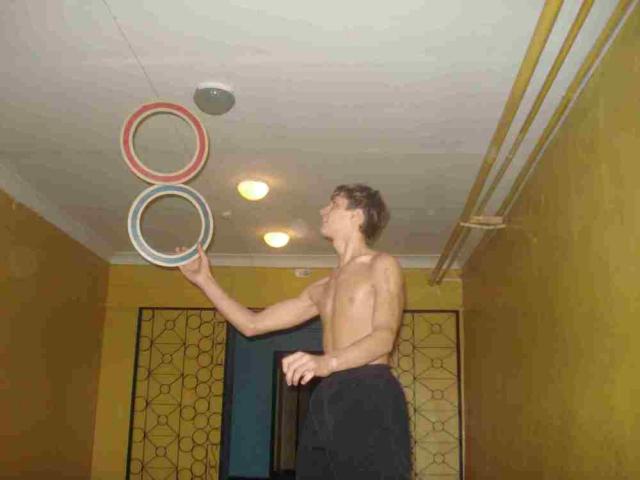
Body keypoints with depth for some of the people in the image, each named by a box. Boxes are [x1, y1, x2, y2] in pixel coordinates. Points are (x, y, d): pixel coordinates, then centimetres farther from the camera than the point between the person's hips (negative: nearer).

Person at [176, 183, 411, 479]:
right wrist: (204, 280, 26)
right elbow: (252, 324, 28)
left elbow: (384, 337, -11)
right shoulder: (321, 289, 27)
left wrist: (327, 362, -29)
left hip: (369, 396, -6)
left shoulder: (382, 266, 5)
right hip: (326, 400, 7)